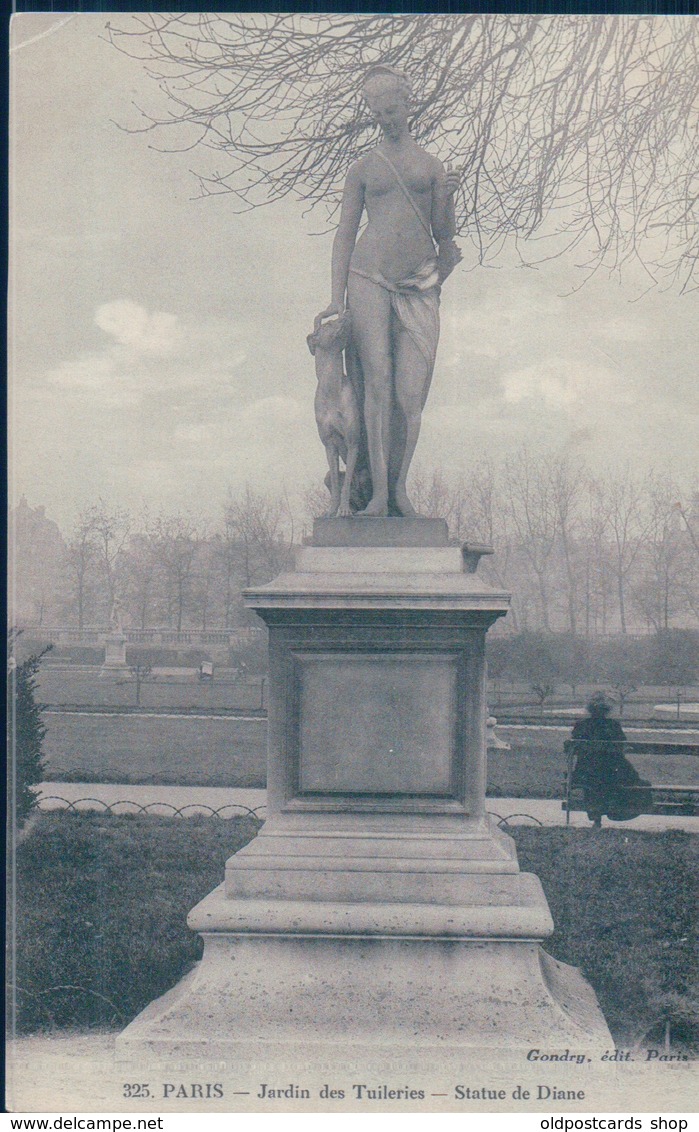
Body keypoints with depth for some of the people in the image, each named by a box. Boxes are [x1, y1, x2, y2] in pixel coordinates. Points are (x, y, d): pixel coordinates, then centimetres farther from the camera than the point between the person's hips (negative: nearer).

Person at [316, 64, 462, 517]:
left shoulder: (432, 166, 15)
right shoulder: (363, 169, 13)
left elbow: (444, 234, 16)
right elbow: (345, 233, 13)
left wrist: (448, 199, -4)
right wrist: (337, 298, 4)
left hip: (418, 287, 1)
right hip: (368, 279, -1)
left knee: (411, 396, -7)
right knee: (377, 383, -12)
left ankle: (398, 484, 4)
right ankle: (377, 489, -11)